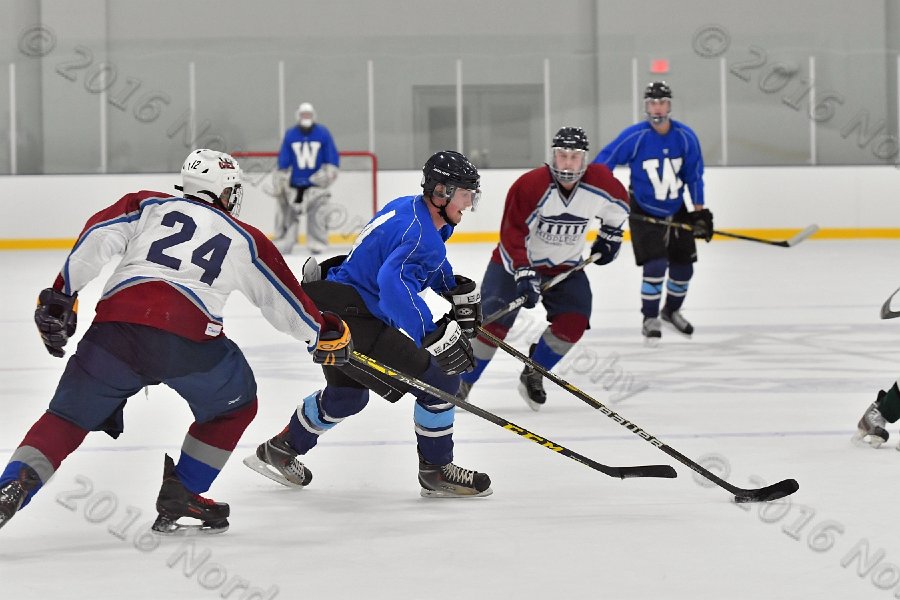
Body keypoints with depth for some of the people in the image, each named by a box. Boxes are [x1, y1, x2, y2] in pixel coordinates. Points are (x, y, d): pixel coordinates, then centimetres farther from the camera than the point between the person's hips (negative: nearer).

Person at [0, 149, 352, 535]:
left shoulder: (147, 204, 26)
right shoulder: (245, 240, 26)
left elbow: (96, 239, 9)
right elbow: (284, 300, 31)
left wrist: (60, 299, 7)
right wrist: (325, 335, 47)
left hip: (114, 325, 2)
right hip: (186, 334, -2)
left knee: (68, 417, 14)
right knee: (234, 406, 25)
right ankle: (178, 497, 22)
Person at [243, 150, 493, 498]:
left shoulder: (409, 208, 11)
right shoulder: (421, 233, -20)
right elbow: (394, 281, -38)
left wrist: (458, 289, 19)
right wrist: (433, 335, -42)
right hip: (351, 316, -11)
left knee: (348, 393, 33)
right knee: (439, 379, -9)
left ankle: (280, 451, 47)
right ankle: (436, 472, 1)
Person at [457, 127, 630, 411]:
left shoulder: (599, 181, -14)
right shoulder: (530, 185, -27)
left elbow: (618, 201, 11)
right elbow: (513, 233, -28)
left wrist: (610, 234, 16)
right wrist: (524, 273, -36)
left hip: (565, 266, 4)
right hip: (517, 261, -4)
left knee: (573, 322, -13)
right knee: (494, 324, -13)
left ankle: (532, 376, 9)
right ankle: (462, 382, 5)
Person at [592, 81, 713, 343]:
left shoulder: (685, 137, -9)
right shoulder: (634, 136, -19)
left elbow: (694, 174, 1)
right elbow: (602, 163, -14)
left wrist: (700, 211, 3)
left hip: (676, 211, 4)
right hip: (644, 212, -4)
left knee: (683, 266, 9)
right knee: (656, 265, -17)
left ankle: (671, 310, 36)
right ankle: (650, 319, 1)